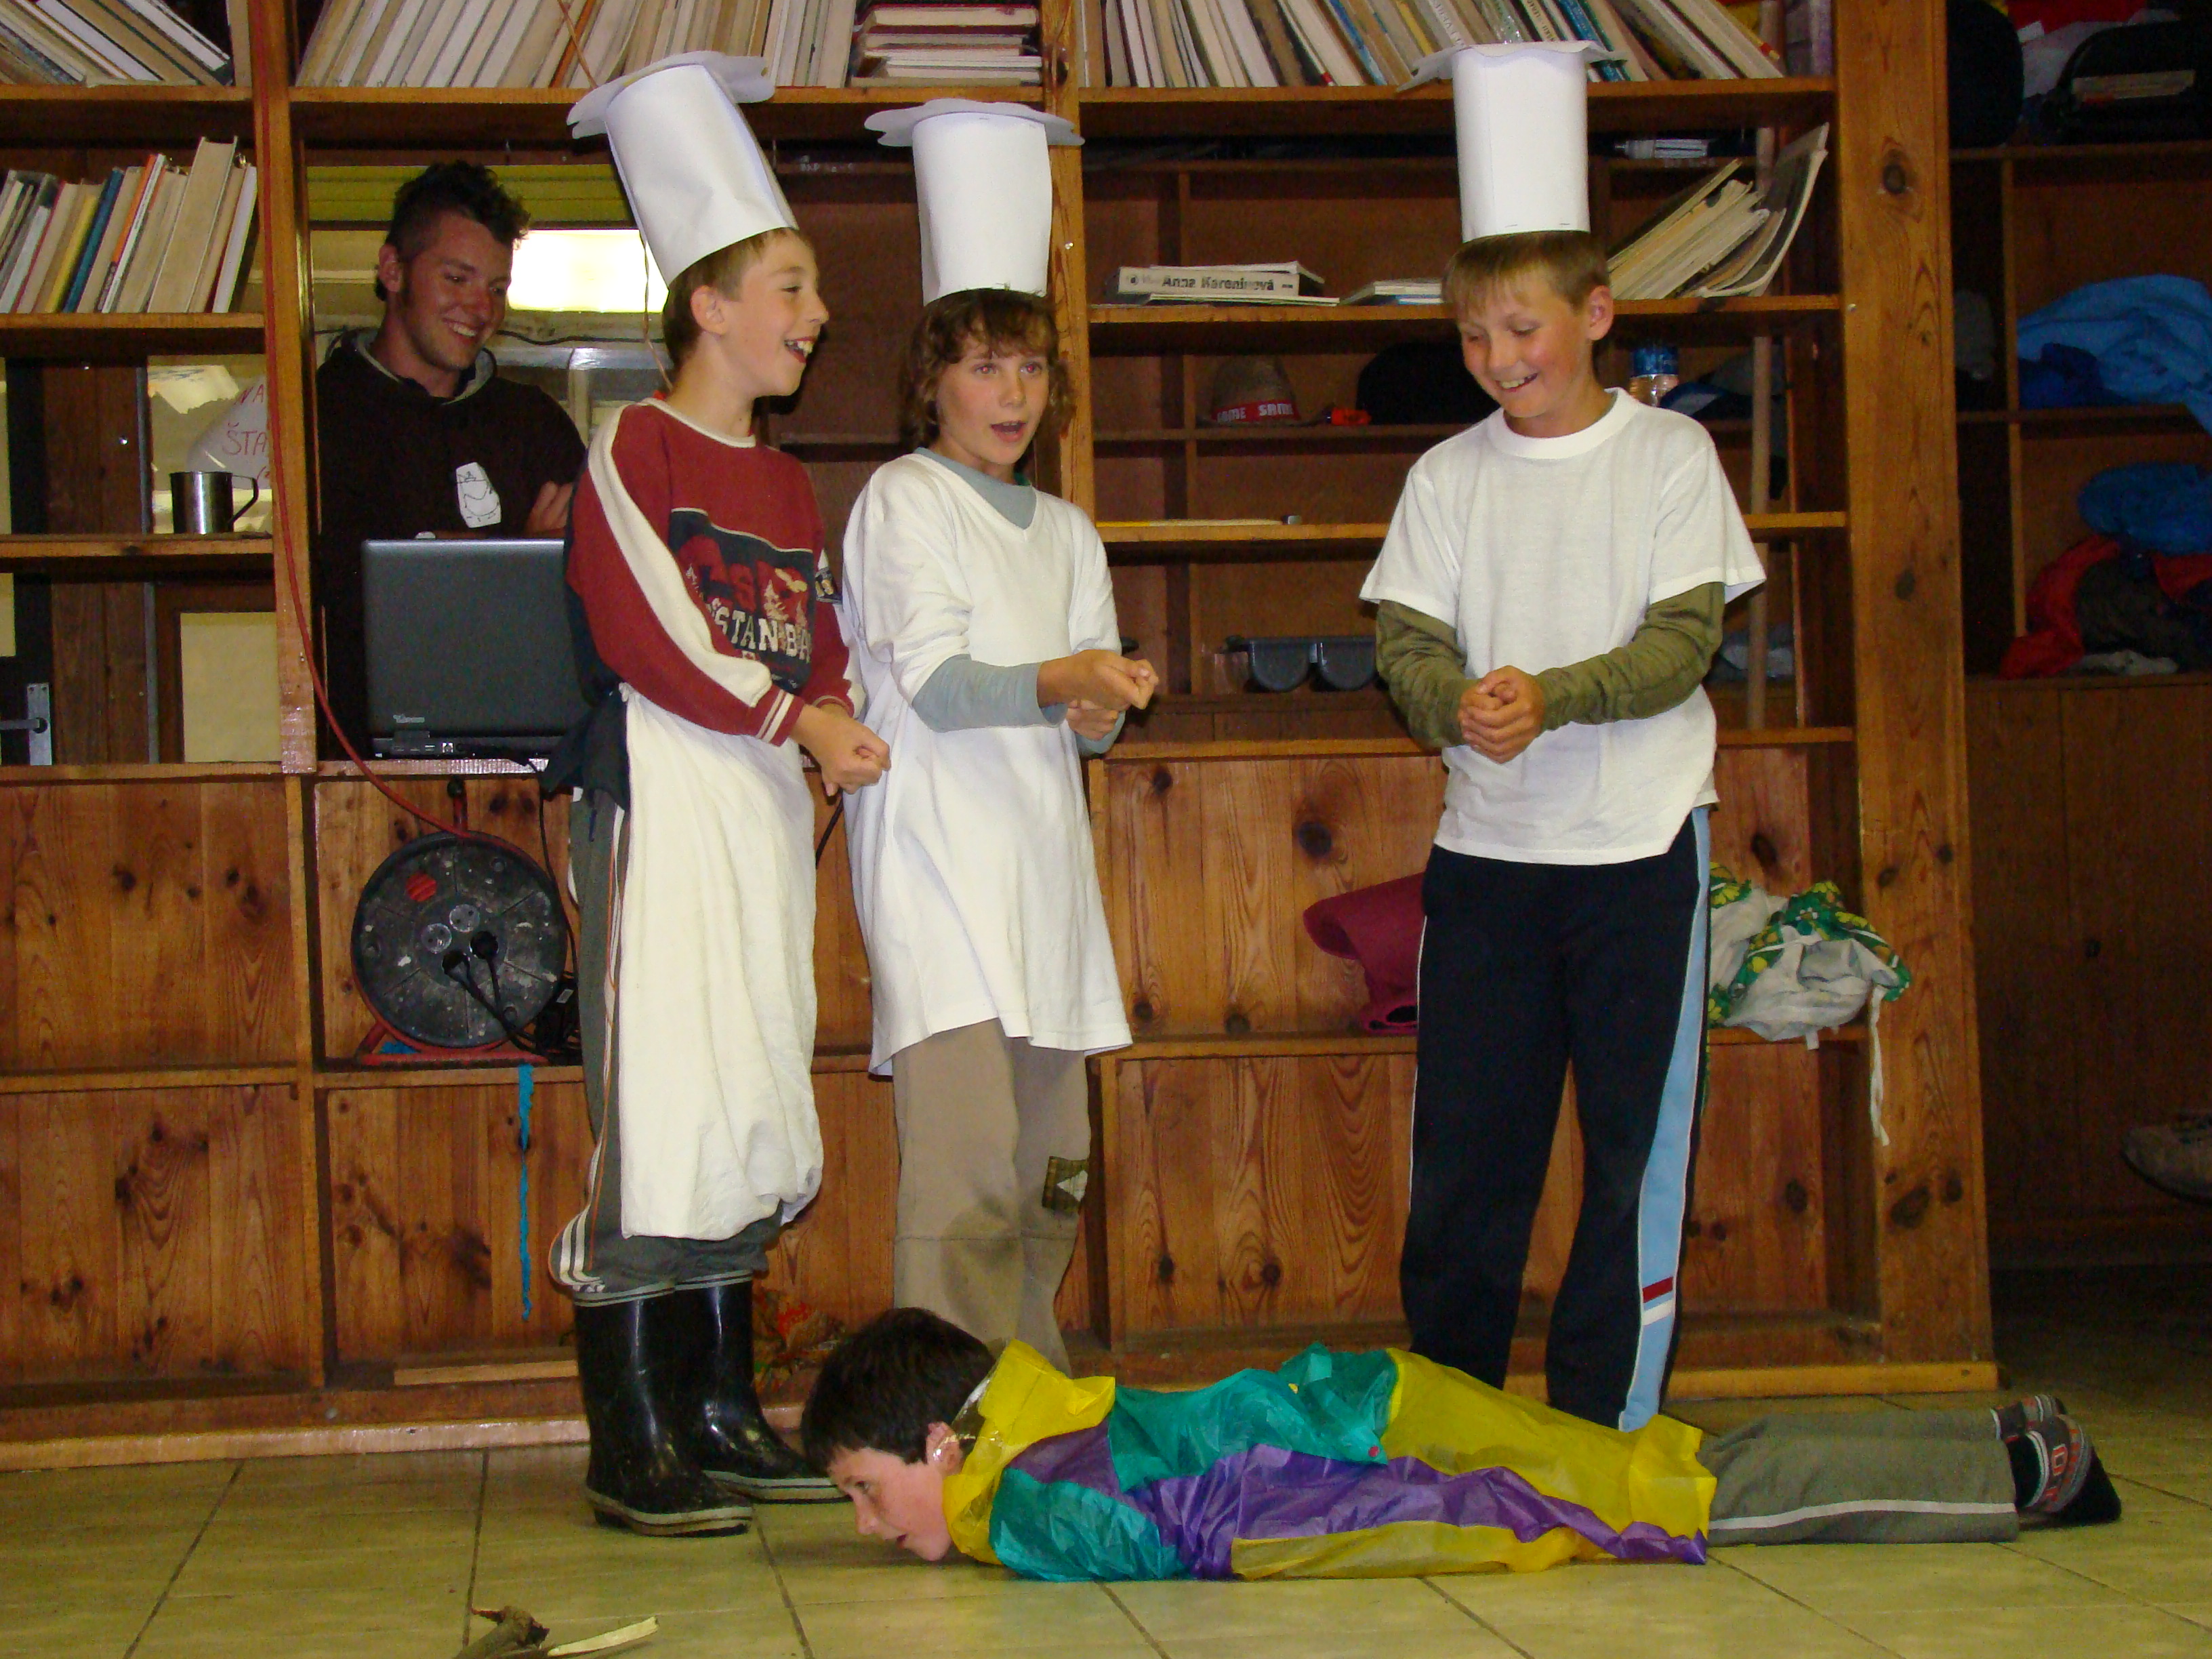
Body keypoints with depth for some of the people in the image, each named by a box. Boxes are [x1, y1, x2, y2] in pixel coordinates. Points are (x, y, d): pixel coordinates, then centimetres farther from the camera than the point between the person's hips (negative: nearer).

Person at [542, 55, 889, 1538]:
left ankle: (722, 1417, 14)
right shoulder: (635, 448, -4)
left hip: (766, 801, 8)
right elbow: (641, 636, -13)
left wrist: (843, 737, 1)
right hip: (660, 791, -8)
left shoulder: (788, 484, 19)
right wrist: (793, 716, -11)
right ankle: (632, 1448, -8)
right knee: (657, 1096, -11)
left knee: (749, 1106, 8)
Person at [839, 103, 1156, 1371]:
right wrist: (1058, 680, -28)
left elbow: (1096, 716, 16)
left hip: (1044, 852, 7)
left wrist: (1100, 706, -8)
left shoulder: (1064, 532, 19)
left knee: (1052, 1164, 8)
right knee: (966, 1164, -16)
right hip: (939, 855, -7)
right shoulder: (904, 502, -1)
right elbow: (934, 682, -12)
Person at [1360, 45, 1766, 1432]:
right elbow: (1407, 644, 1)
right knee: (1464, 1149, 4)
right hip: (1487, 848, 2)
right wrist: (1461, 709, -21)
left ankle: (1603, 1440, 8)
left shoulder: (1669, 456, 0)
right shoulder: (1448, 476, 7)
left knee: (1634, 1149, 0)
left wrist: (1554, 697, -24)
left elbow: (1685, 642, -7)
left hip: (1640, 846, -2)